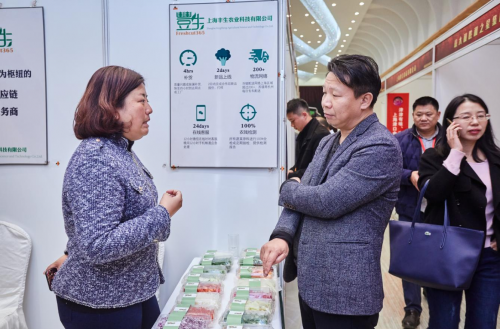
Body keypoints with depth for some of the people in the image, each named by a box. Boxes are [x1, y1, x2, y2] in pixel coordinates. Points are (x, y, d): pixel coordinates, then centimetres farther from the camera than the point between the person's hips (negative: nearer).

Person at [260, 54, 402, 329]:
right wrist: (282, 235, -12)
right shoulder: (328, 143, 10)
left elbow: (328, 201, -25)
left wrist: (288, 188, -5)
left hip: (344, 291, -8)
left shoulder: (381, 147, -18)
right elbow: (297, 199, 7)